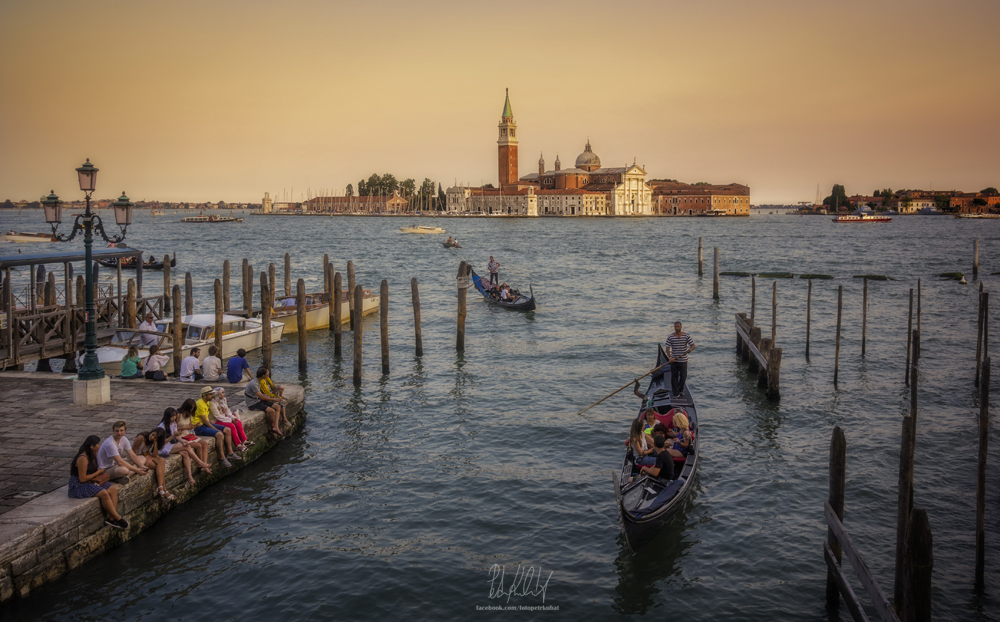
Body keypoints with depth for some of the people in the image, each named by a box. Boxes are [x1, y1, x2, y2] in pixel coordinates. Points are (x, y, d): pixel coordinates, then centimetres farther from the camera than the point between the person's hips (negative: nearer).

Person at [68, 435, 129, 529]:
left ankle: (111, 518, -18)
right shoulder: (83, 458, -22)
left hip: (91, 481, 10)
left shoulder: (92, 455, 8)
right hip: (80, 485, -10)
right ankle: (117, 518, -18)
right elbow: (82, 479, -22)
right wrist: (98, 472, -11)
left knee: (113, 489, -9)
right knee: (104, 493, -29)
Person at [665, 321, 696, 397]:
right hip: (673, 361, 0)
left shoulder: (686, 336, -3)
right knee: (674, 377, 3)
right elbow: (667, 349, -3)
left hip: (683, 360, 0)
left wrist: (690, 349, -28)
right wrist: (670, 357, -18)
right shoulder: (670, 337, -2)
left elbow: (693, 345, -3)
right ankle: (676, 393, 12)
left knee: (683, 377, 4)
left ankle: (680, 389, 30)